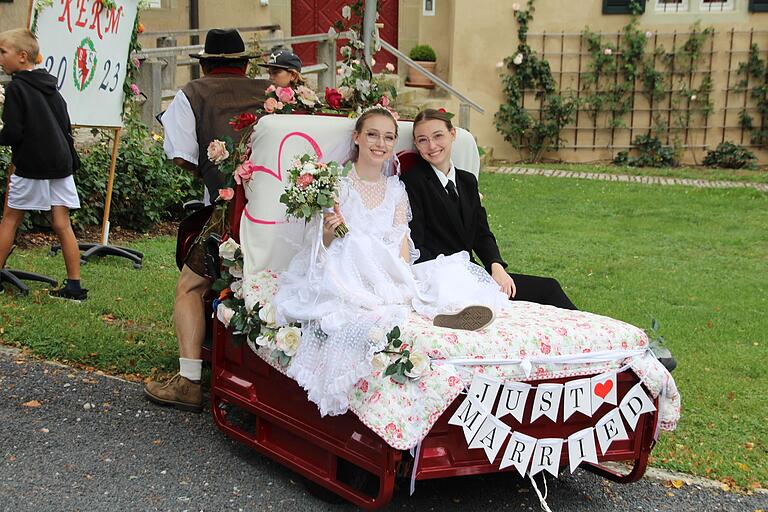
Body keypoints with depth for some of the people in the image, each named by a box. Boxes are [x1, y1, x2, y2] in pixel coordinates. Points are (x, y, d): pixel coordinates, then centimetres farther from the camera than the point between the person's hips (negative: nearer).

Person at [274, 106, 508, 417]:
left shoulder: (396, 191, 14)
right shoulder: (337, 184, 3)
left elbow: (402, 245, 7)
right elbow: (324, 246, 1)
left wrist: (405, 280, -14)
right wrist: (329, 230, -23)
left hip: (391, 279, 4)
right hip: (346, 278, -3)